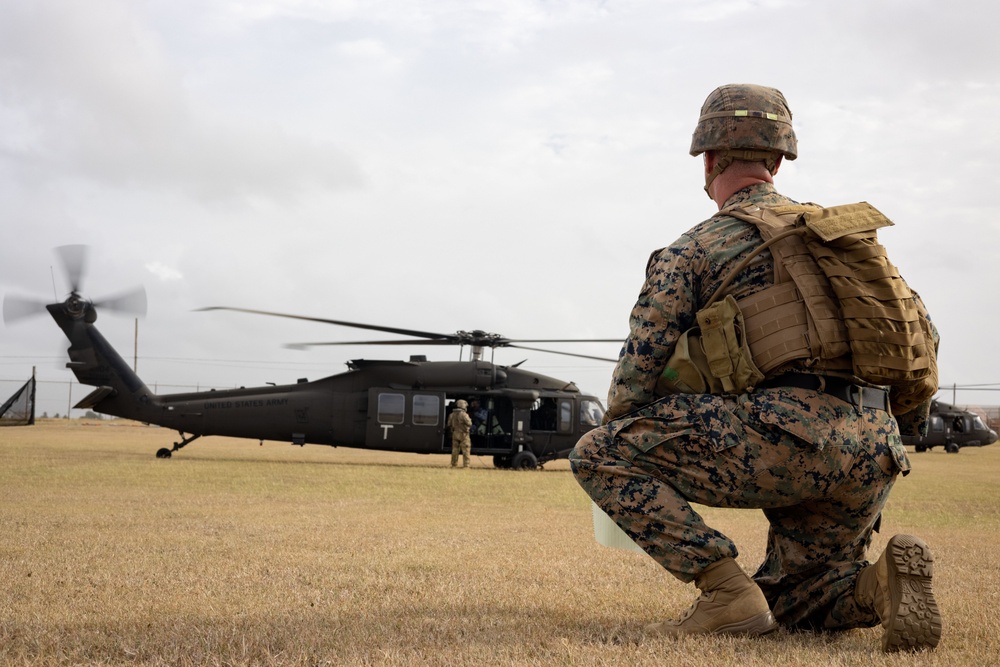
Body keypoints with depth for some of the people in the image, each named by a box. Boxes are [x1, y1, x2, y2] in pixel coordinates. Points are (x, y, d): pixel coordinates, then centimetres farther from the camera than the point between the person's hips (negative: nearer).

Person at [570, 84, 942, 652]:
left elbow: (637, 377, 2)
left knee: (598, 454, 0)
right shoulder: (850, 229, 24)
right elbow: (921, 334, 24)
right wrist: (902, 427, 37)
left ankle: (727, 591, -9)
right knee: (787, 602, 26)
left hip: (785, 435, -7)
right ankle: (880, 585, -5)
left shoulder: (695, 249, 6)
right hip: (873, 456, 7)